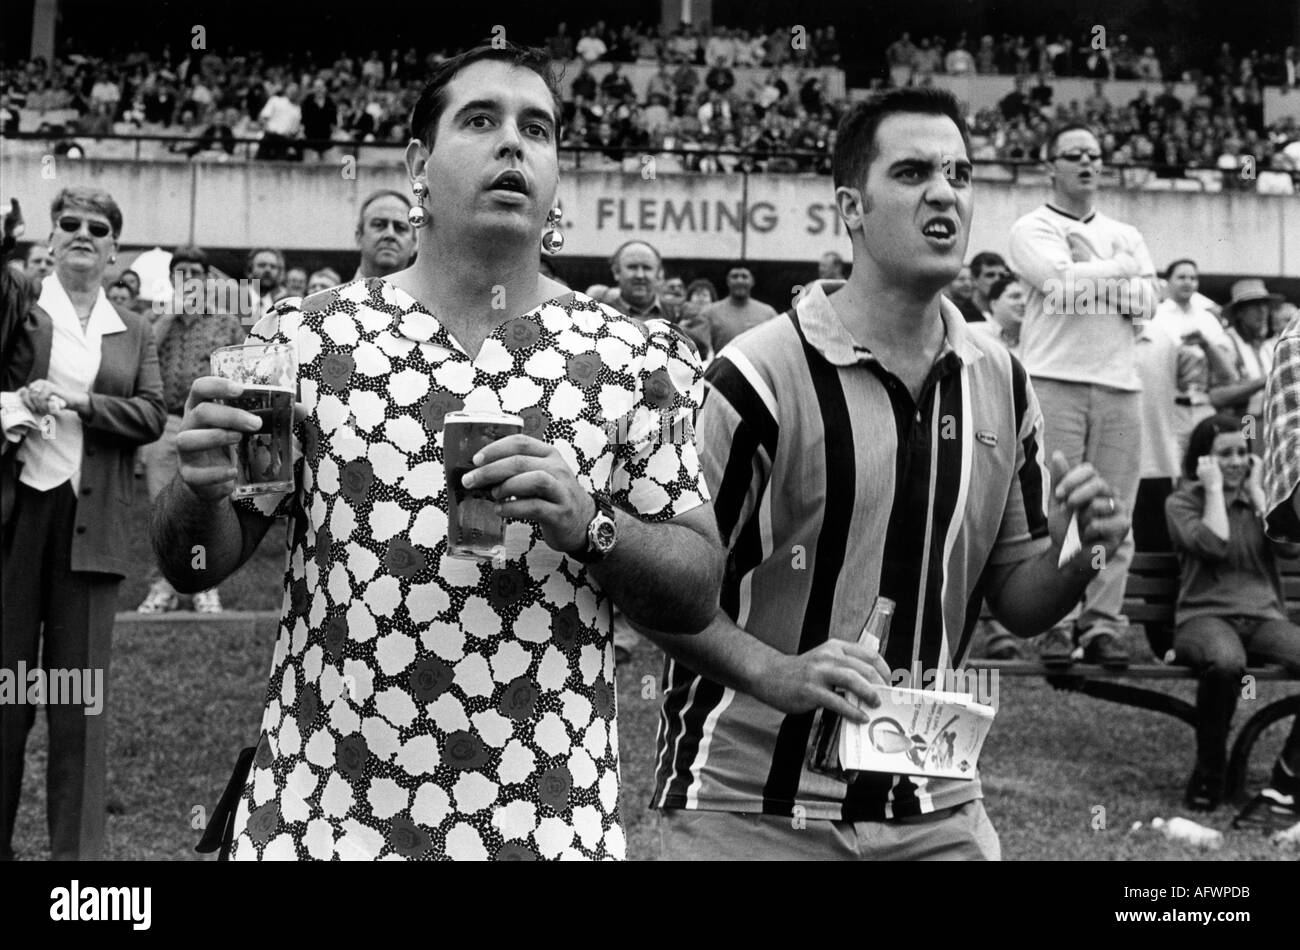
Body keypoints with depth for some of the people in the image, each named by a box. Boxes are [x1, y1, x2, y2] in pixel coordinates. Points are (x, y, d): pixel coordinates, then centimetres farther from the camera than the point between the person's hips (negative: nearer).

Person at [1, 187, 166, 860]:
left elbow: (151, 416, 2)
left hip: (90, 520, 1)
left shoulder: (133, 332, 13)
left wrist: (76, 403, -12)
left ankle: (77, 848, 11)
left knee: (82, 698, 4)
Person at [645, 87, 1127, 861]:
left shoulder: (1001, 384, 3)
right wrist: (773, 672, -29)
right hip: (753, 807, -5)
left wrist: (1076, 553, -9)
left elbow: (1018, 602, 10)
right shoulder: (760, 375, -15)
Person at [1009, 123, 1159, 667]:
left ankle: (1103, 624, 4)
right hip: (1055, 378, -4)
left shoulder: (1125, 235, 21)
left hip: (1119, 382, 5)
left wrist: (1086, 275, -4)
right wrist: (1119, 269, 1)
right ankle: (1057, 624, -3)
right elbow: (1061, 284, -13)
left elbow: (1145, 303, 6)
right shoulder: (1032, 229, 6)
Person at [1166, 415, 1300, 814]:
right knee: (1226, 662, -40)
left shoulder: (1261, 500, 20)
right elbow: (1213, 545, -13)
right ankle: (1209, 773, -19)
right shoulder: (1182, 501, 8)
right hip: (1205, 617, -4)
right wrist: (1214, 489, -2)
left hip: (1265, 617, 4)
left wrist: (1256, 490, 5)